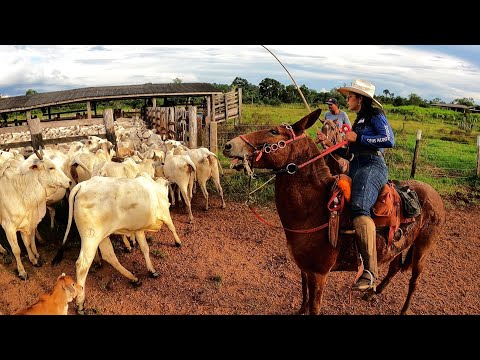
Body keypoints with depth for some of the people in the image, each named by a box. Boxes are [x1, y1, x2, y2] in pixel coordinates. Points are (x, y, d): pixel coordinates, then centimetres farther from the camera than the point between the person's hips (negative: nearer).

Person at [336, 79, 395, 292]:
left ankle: (370, 272, -35)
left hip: (372, 166, -10)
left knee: (359, 208, -31)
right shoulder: (359, 120, 27)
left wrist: (357, 138, -11)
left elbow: (389, 140, -15)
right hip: (355, 167, 11)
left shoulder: (376, 116, 1)